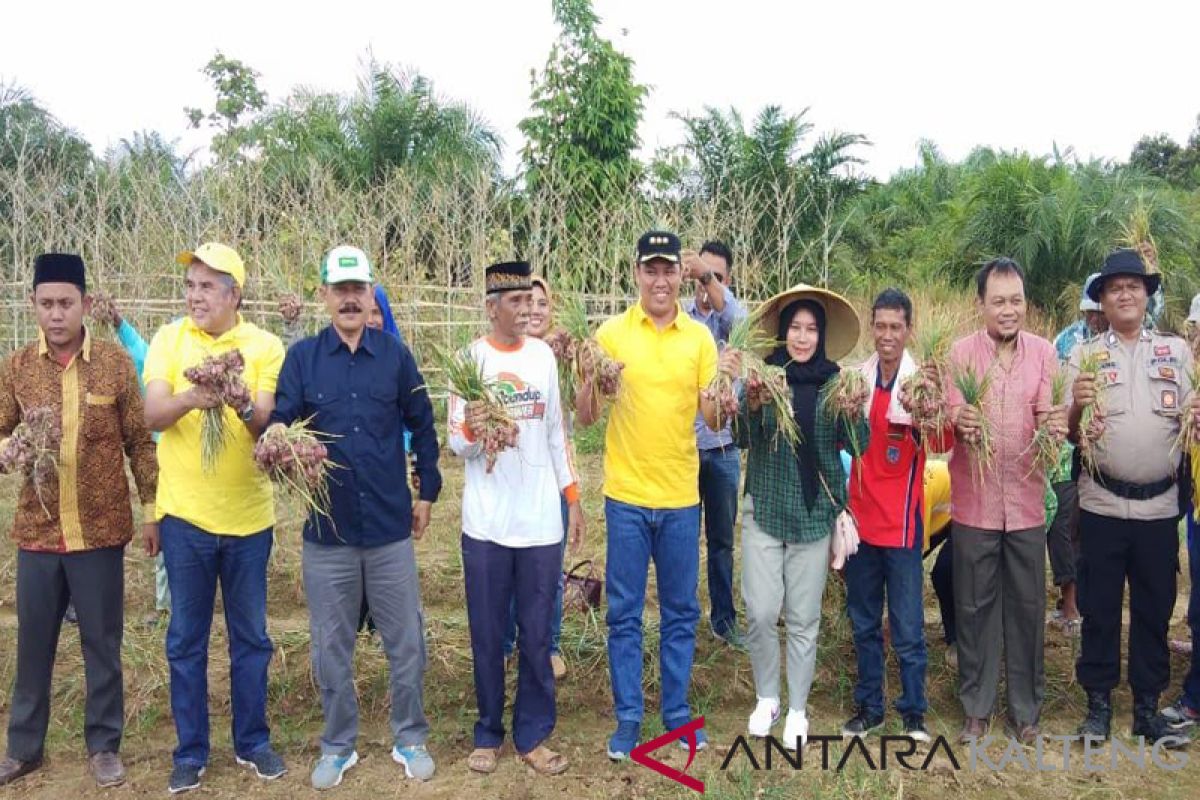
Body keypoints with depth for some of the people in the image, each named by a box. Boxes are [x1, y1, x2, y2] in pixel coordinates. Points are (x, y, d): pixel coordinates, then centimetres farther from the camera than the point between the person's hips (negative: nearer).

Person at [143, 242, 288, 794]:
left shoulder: (265, 347, -3)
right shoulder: (168, 340, -2)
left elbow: (268, 425, -12)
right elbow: (153, 416, -13)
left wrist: (243, 405, -34)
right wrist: (190, 398, -34)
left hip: (248, 514, 0)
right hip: (185, 513, 0)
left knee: (250, 638, 12)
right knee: (186, 639, 10)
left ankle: (252, 742, 29)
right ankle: (191, 751, 26)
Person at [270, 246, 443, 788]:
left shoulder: (395, 355, 0)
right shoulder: (302, 357, -1)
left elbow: (422, 426, 8)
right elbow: (280, 426, -5)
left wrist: (427, 492, 9)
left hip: (391, 525, 0)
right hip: (327, 528, 0)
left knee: (406, 642, 10)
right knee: (331, 647, 13)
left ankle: (410, 740, 29)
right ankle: (338, 747, 31)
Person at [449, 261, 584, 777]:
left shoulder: (543, 355, 6)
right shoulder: (470, 358, -4)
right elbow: (457, 445, -5)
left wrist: (572, 496, 10)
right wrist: (472, 431, -28)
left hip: (542, 519, 2)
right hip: (486, 522, -2)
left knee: (537, 636, 7)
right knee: (487, 635, 9)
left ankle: (532, 736, 21)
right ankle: (488, 733, 26)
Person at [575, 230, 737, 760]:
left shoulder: (699, 337, 1)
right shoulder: (612, 333, -3)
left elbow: (713, 420, 0)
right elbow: (585, 418, -1)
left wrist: (725, 384, -19)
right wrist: (588, 380, -20)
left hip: (681, 496, 2)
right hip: (626, 496, -1)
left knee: (680, 613, 13)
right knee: (624, 614, 8)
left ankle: (677, 711, 29)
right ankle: (628, 717, 22)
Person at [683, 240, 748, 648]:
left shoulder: (733, 314, 1)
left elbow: (734, 318, -25)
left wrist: (707, 277, -41)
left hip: (723, 446, 1)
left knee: (722, 538, 13)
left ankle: (724, 617, 28)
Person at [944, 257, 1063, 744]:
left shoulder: (1044, 353, 1)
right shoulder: (960, 352, -4)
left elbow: (1050, 421, -2)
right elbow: (947, 421, -8)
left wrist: (1058, 426, -25)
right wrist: (958, 423, -31)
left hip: (1027, 499, 2)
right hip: (974, 500, -1)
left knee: (1027, 607, 10)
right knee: (975, 606, 8)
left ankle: (1025, 708, 27)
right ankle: (977, 706, 24)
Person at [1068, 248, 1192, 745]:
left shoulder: (1177, 351, 7)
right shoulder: (1084, 355, 2)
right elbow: (1069, 433, -1)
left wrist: (1194, 416, -16)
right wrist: (1078, 407, -23)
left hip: (1160, 504, 2)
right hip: (1103, 504, -1)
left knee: (1155, 609, 10)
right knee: (1099, 607, 7)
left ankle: (1148, 706, 24)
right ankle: (1098, 701, 21)